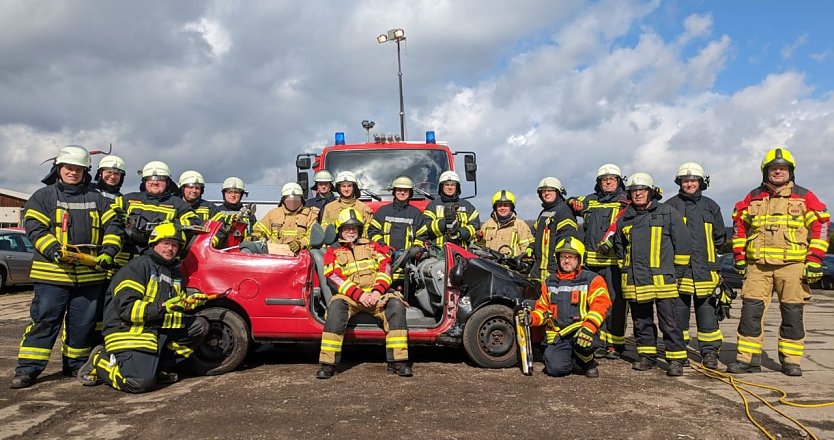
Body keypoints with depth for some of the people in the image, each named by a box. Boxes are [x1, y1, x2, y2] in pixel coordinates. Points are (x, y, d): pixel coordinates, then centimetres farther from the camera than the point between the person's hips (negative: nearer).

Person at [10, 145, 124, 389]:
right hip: (52, 273, -3)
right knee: (44, 320, -3)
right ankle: (27, 369, 6)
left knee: (83, 323, 10)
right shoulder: (43, 196, 5)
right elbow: (35, 228, -5)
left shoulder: (97, 199, 14)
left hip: (89, 274, 3)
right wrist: (54, 251, -20)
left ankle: (76, 364, 24)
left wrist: (108, 252, -7)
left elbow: (112, 227, 8)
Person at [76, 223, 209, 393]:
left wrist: (191, 302, -1)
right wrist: (163, 307, -26)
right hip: (128, 331, -8)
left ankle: (159, 366, 1)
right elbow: (126, 308, -18)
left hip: (159, 330, 8)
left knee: (200, 325, -3)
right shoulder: (138, 266, -9)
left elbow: (179, 305, 22)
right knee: (141, 383, -24)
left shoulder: (175, 274, 17)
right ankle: (100, 361, 5)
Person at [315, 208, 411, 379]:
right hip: (349, 296, -1)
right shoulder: (333, 251, 15)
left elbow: (385, 267, 6)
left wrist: (377, 291, -12)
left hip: (375, 294, 2)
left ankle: (397, 362, -25)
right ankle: (328, 363, -30)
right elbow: (334, 278, -1)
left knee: (396, 304, -27)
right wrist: (358, 294, -14)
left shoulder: (372, 246, 21)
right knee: (336, 305, -34)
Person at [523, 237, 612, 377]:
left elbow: (600, 304, -12)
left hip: (580, 331, -2)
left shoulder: (592, 280, 3)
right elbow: (543, 309, 21)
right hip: (557, 336, 2)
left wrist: (588, 328, -28)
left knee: (582, 341, -37)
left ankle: (588, 364, -1)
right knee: (556, 368, -21)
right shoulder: (549, 282, 16)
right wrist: (531, 317, -2)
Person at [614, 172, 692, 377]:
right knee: (641, 322, 13)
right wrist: (625, 271, 18)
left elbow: (683, 244, 1)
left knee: (670, 323, -3)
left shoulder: (668, 213, 1)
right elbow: (619, 247, 24)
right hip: (635, 282, 5)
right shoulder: (624, 219, 12)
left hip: (663, 280, -4)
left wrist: (676, 273, 0)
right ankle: (647, 357, 24)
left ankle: (676, 360, 6)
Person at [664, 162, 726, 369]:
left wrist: (705, 250, 10)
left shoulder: (711, 206, 12)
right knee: (679, 311, 4)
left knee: (707, 311, 2)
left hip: (705, 269, 2)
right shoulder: (671, 205, 5)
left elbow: (720, 237, 19)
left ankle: (710, 352, 12)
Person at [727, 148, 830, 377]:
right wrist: (739, 256, 10)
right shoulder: (752, 198, 10)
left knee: (792, 313, 4)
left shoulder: (804, 197, 5)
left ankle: (791, 360, 16)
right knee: (751, 311, -2)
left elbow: (820, 226, 2)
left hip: (792, 265, -1)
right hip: (757, 265, 2)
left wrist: (814, 261, -5)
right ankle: (747, 358, 4)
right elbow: (739, 225, 17)